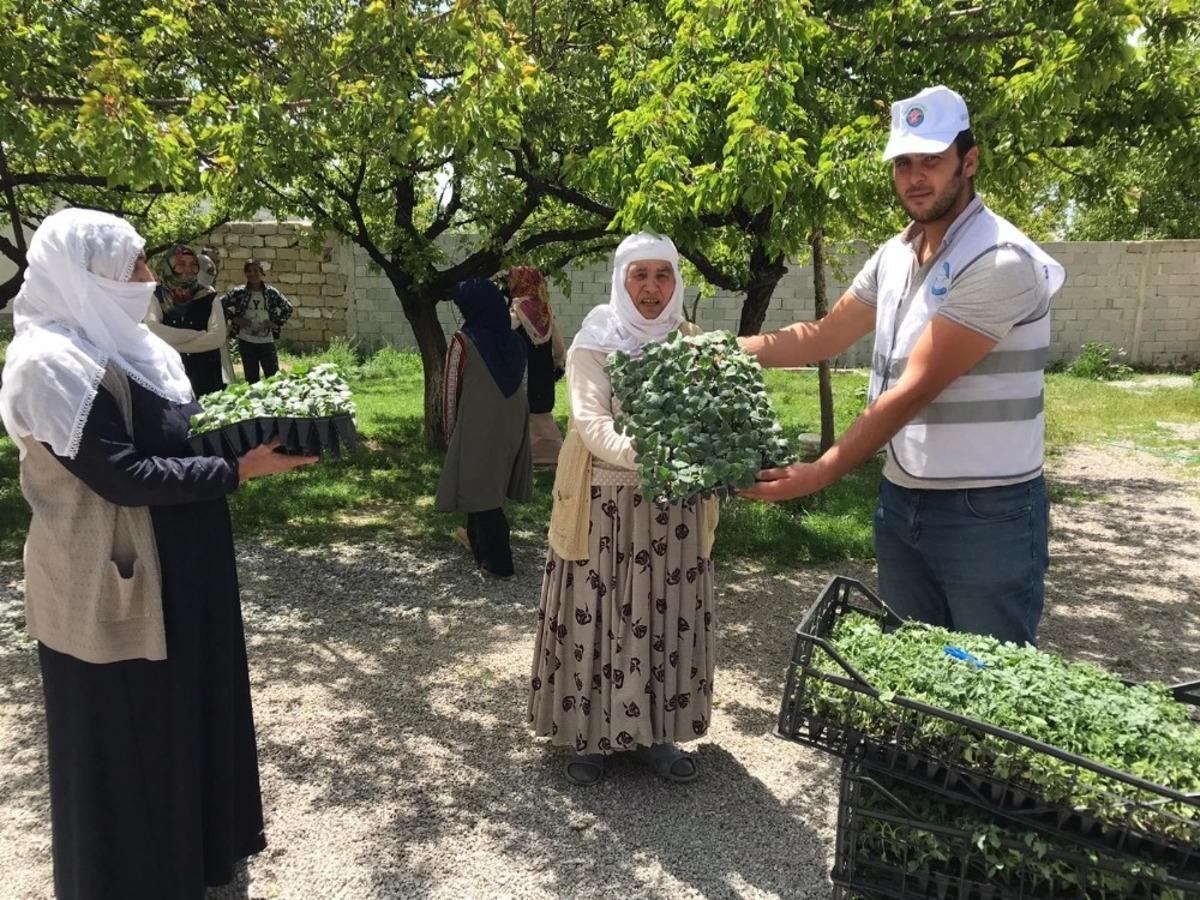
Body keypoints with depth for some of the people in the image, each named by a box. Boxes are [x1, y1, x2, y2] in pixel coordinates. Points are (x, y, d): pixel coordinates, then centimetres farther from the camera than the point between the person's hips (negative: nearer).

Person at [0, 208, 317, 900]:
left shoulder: (119, 345, 8)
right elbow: (123, 475, -26)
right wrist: (238, 470, -22)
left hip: (173, 568, 10)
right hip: (113, 581, -9)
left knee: (182, 705, 23)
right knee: (126, 734, 9)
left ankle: (190, 844, 43)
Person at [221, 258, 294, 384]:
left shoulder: (271, 292, -1)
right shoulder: (239, 292, -3)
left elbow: (288, 308, 9)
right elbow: (220, 305, 2)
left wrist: (276, 323, -1)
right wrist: (234, 319, -4)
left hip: (267, 341, 0)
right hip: (246, 342, 0)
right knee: (251, 378, 8)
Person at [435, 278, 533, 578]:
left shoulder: (463, 341, -14)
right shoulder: (514, 341, 2)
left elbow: (450, 391, -9)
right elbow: (521, 386, 8)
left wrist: (449, 432, 2)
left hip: (477, 427, -6)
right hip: (510, 425, 6)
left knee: (480, 488, 4)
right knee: (490, 484, 22)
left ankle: (498, 562, 5)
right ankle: (477, 538, 41)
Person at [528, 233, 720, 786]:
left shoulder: (690, 343, 8)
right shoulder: (594, 343, -4)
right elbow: (590, 422, -16)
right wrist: (640, 455, -33)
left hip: (675, 505, 4)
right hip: (607, 505, -3)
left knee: (665, 618, 10)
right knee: (597, 618, 3)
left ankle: (653, 732, 25)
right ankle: (589, 735, 19)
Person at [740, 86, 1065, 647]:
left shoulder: (999, 261, -18)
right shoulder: (894, 256, 7)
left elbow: (916, 389, -22)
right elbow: (822, 337, 16)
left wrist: (822, 474, -21)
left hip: (986, 514, -7)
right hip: (900, 502, 7)